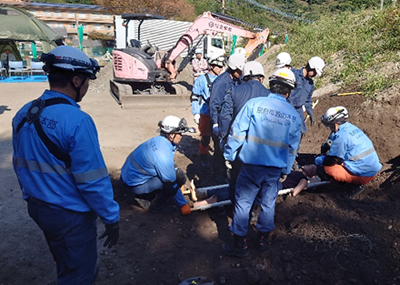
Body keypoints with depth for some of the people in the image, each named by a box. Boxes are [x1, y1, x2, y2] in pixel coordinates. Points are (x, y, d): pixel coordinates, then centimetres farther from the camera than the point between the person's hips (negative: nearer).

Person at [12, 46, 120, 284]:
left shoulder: (24, 114, 0)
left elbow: (20, 166, 10)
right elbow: (93, 181, -23)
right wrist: (112, 218, -11)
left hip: (37, 208, 8)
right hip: (70, 214, -8)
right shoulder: (77, 121, -26)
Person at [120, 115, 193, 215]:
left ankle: (147, 196, 14)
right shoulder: (163, 155, -29)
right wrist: (183, 205, -10)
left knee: (174, 172, 11)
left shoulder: (159, 140, -3)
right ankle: (156, 206, 1)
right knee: (179, 178, -16)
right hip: (136, 185, -9)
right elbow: (171, 184, -21)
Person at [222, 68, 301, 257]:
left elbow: (237, 132, -9)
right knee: (268, 204, 19)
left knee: (243, 203, 8)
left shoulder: (254, 104, -8)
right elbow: (292, 147, 9)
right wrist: (286, 170, 19)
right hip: (275, 169, 4)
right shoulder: (294, 115, 4)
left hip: (252, 165, -3)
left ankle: (240, 245, 17)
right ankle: (263, 239, 33)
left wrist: (229, 155, 1)